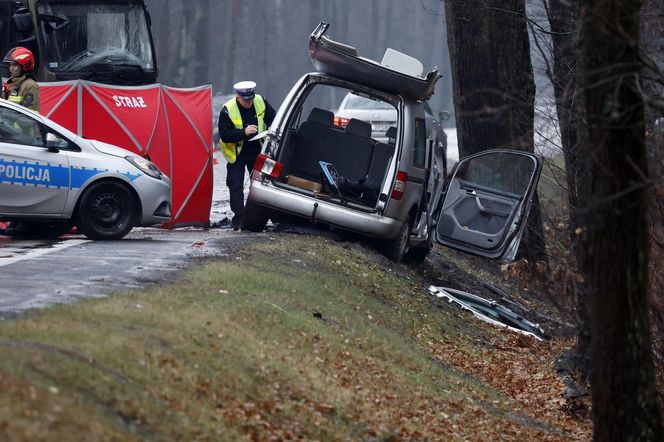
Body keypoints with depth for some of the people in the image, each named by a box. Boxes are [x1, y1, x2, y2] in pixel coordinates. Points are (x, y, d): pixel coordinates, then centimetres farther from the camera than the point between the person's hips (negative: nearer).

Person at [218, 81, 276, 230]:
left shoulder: (260, 102, -10)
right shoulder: (228, 110, -21)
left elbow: (272, 118, 5)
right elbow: (224, 135, -24)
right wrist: (244, 132, -36)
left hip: (257, 151, 4)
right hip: (236, 153, -3)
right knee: (236, 186, -5)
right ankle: (239, 219, -2)